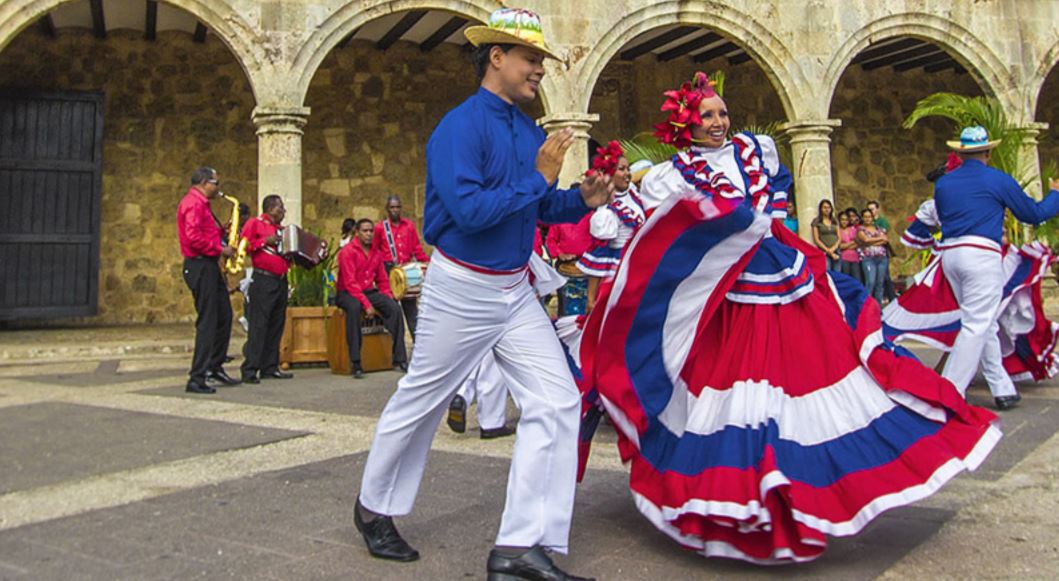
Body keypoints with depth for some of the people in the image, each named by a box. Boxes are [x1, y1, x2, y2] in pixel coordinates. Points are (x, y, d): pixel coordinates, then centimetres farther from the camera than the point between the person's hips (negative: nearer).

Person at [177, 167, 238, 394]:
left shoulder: (200, 203, 20)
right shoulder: (193, 203, -13)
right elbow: (194, 237, -24)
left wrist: (222, 231, 8)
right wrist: (220, 250, -17)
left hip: (209, 266, 11)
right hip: (200, 266, -11)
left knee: (224, 315, 15)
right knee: (207, 322, -9)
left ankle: (215, 367, 25)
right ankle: (197, 379, -6)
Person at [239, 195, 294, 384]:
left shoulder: (281, 229, 21)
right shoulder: (255, 224, 0)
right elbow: (243, 245, -11)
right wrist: (265, 241, -15)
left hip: (281, 281, 8)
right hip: (263, 280, -8)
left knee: (276, 325, 8)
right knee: (258, 325, -11)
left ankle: (270, 368, 15)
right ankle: (249, 370, -10)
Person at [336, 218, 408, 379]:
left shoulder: (376, 254, 9)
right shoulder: (348, 251, -10)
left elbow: (383, 280, 14)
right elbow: (350, 283, -18)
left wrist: (389, 299, -3)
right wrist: (366, 304, -25)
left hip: (369, 291, 6)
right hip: (347, 293, -6)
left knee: (395, 308, -18)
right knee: (354, 307, -39)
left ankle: (400, 359, -15)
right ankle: (356, 364, -35)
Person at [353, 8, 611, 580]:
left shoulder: (530, 131, 7)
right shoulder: (459, 127, -16)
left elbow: (542, 207, 14)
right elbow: (469, 211, -27)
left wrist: (582, 200, -4)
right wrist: (538, 179, -23)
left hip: (516, 291, 7)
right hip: (462, 289, -7)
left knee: (556, 401, -3)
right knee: (419, 403, 11)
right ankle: (374, 507, 36)